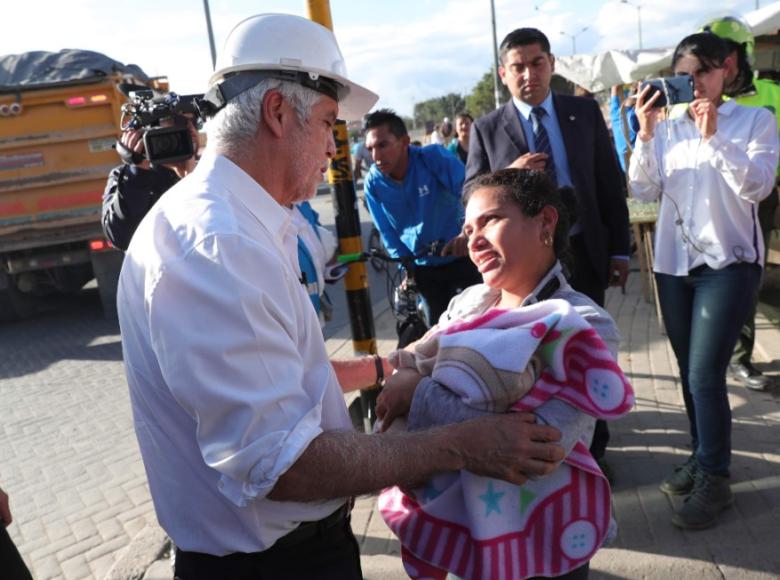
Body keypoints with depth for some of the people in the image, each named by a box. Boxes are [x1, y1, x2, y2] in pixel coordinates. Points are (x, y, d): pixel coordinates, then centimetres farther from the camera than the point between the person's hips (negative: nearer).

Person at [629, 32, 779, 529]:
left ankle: (715, 481, 7)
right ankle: (703, 459, 29)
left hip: (729, 262, -4)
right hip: (674, 262, 4)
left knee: (705, 374, -9)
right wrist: (645, 134, -10)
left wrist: (713, 136, -20)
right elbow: (645, 190, 0)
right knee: (691, 372, 12)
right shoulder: (667, 128, 7)